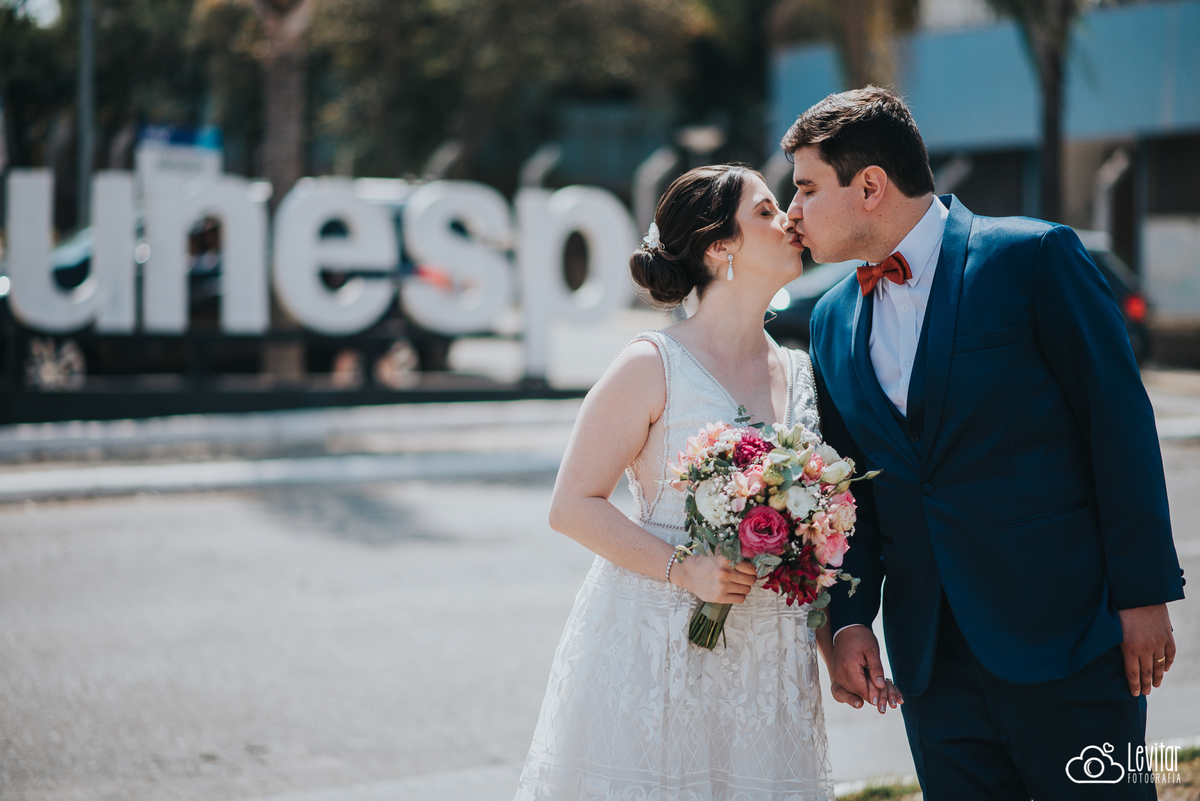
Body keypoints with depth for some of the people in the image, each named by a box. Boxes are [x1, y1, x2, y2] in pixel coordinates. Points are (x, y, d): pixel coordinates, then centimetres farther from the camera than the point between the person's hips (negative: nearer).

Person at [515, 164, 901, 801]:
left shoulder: (799, 375, 9)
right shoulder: (653, 366, -8)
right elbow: (572, 506, -9)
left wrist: (833, 639, 5)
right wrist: (683, 570, -18)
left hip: (766, 663, 5)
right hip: (654, 648, -5)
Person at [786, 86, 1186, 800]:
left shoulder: (1033, 256, -6)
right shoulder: (833, 321, 11)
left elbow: (1120, 421, -8)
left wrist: (1144, 593, -10)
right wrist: (849, 617, 5)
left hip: (1063, 631, -5)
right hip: (931, 654, 5)